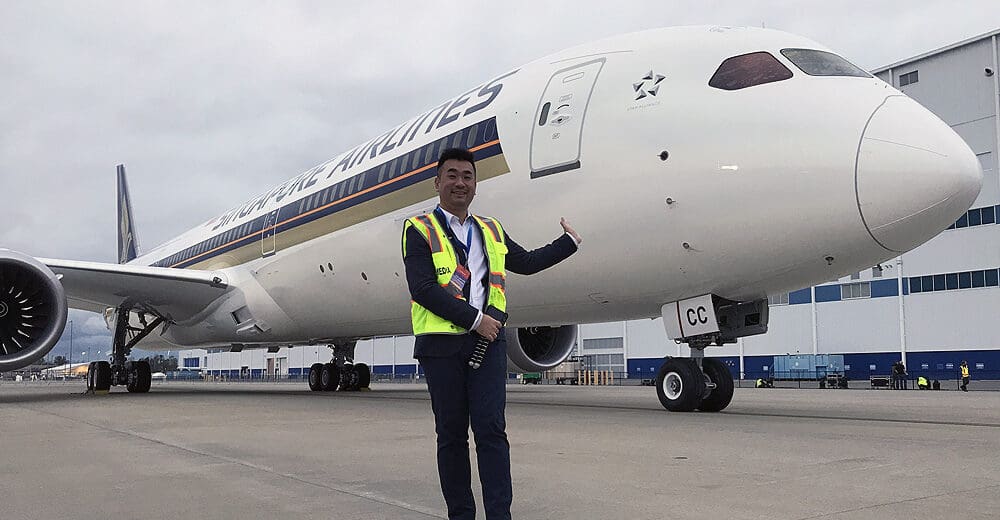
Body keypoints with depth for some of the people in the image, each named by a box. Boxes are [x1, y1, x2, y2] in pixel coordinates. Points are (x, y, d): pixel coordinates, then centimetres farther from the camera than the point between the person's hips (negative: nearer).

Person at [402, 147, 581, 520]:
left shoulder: (491, 231, 18)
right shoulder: (419, 230, 2)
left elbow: (526, 262, 31)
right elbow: (422, 288, -11)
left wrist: (569, 242, 33)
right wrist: (474, 319, -14)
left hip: (488, 340, 3)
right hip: (441, 344, -3)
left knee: (491, 430, -4)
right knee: (451, 435, 5)